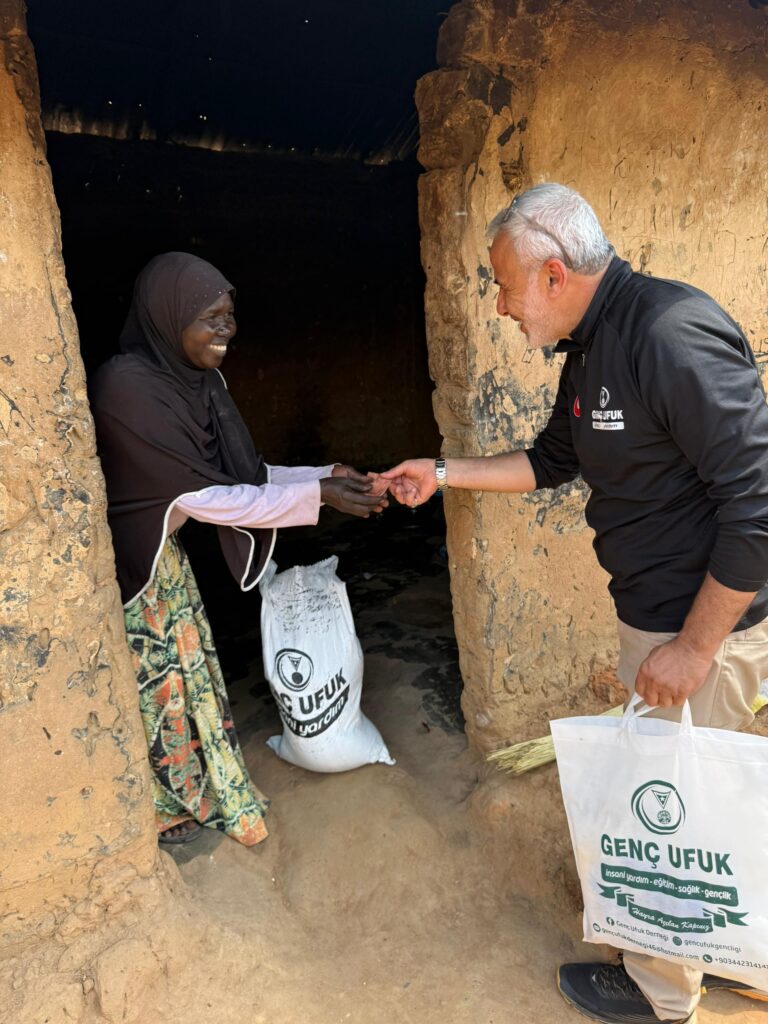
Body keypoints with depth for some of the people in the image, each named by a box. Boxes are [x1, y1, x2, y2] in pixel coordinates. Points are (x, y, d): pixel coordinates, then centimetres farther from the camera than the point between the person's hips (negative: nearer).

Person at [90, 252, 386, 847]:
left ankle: (203, 790, 43)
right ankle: (169, 812, 36)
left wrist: (323, 476, -12)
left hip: (163, 552, 8)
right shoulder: (127, 387, -30)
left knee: (190, 667, 20)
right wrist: (316, 497, -27)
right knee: (156, 684, 10)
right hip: (127, 564, -7)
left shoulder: (196, 378, -5)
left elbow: (242, 473, 0)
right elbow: (203, 497, -29)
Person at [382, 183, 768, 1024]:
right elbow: (553, 459, 20)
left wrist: (693, 648, -22)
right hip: (650, 611, 9)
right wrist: (443, 473, 16)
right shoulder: (591, 351, 7)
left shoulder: (673, 337, -25)